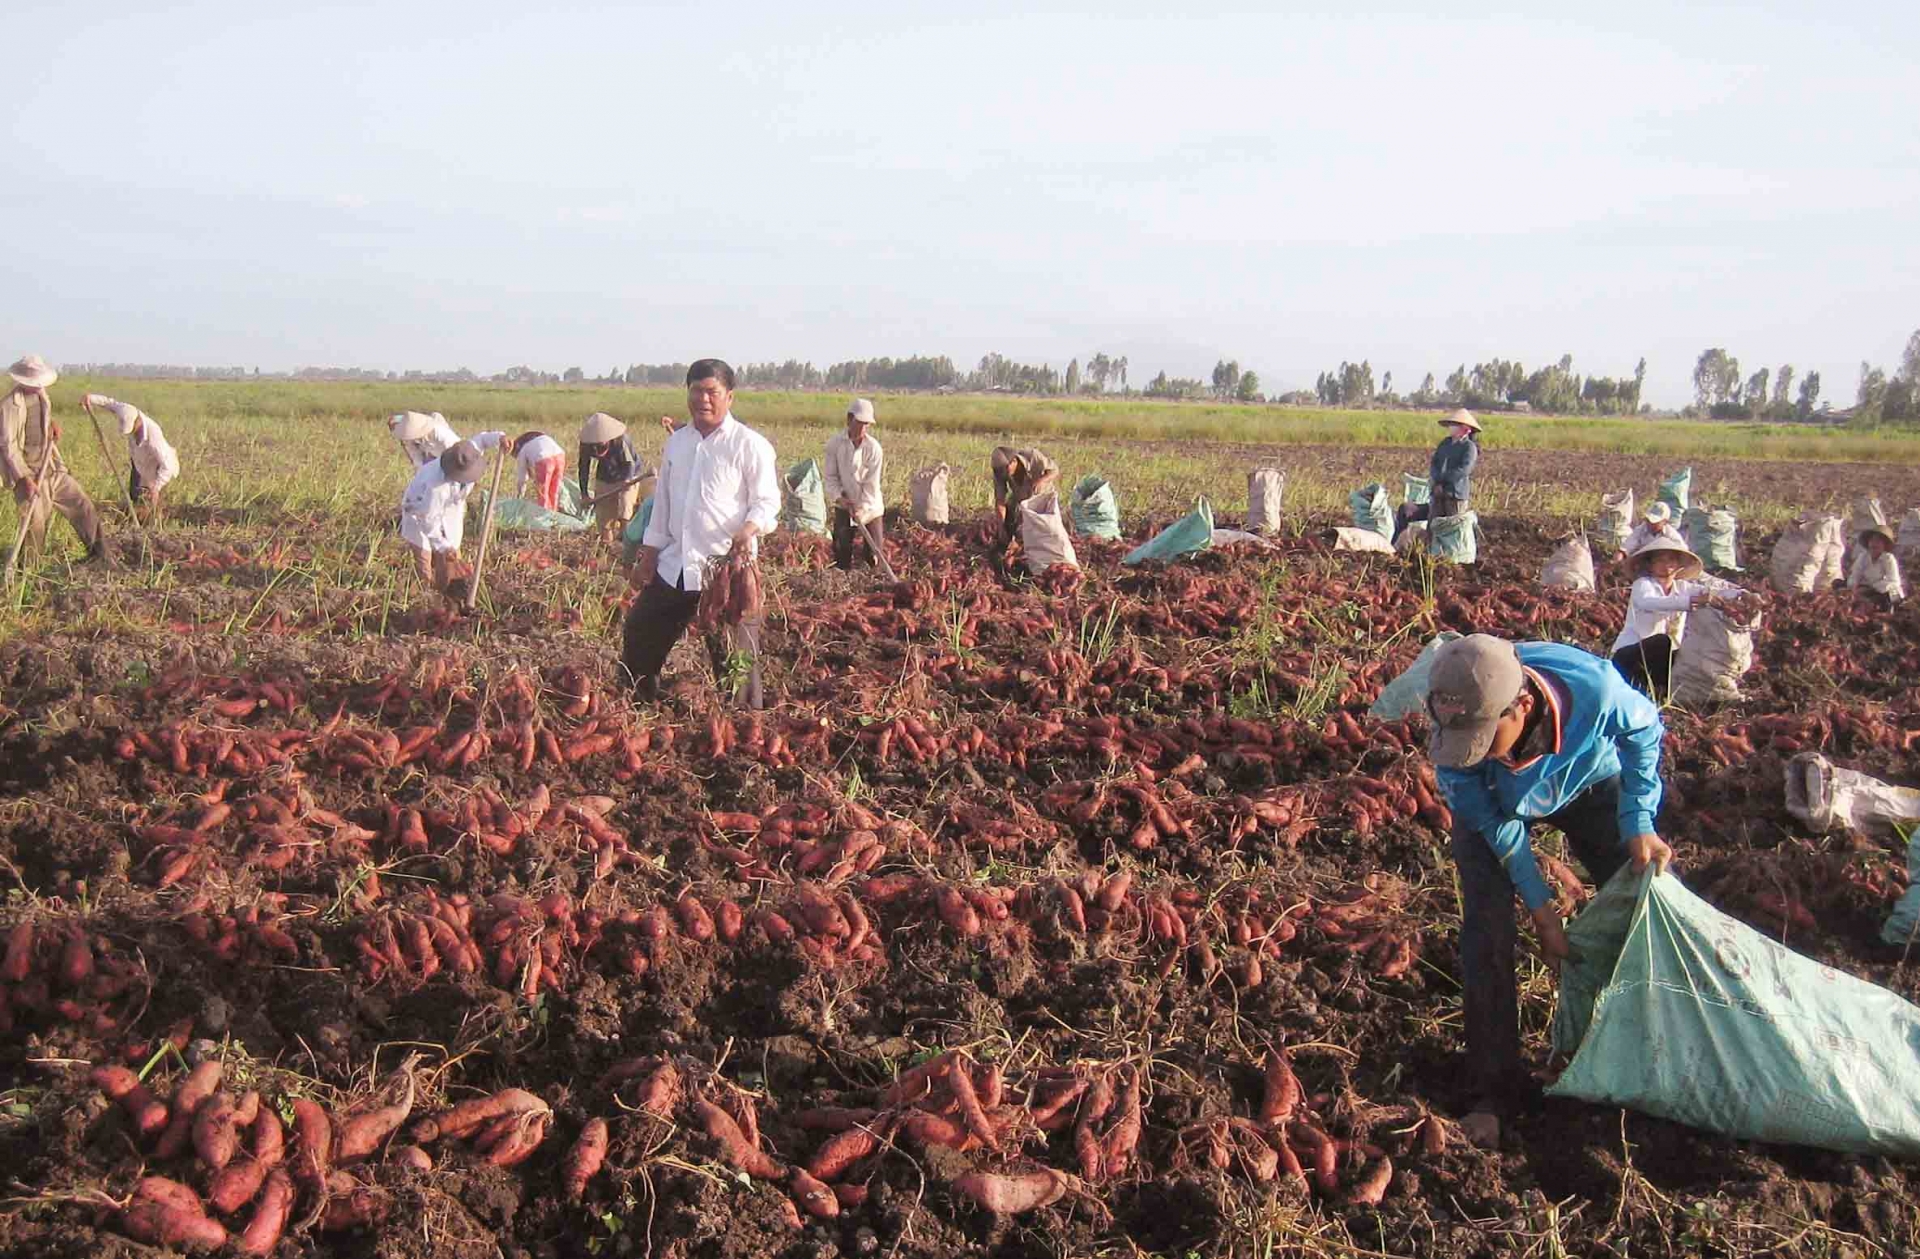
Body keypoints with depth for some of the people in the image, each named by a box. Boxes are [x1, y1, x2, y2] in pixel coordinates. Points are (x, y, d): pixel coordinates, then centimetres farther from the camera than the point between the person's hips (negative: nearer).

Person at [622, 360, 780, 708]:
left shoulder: (749, 444, -6)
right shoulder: (676, 442, 13)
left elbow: (767, 500, -9)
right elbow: (662, 502, 19)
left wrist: (749, 529, -29)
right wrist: (648, 556, 16)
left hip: (727, 566, -7)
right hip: (674, 565, 7)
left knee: (734, 654, -3)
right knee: (638, 634, 12)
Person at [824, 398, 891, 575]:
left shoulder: (873, 447, -12)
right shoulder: (834, 443, -7)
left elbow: (872, 484, -12)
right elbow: (831, 476, -3)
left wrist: (862, 508, -20)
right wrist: (839, 497, -17)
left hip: (870, 506, -1)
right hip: (844, 506, 2)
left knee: (876, 552, -1)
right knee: (841, 551, 3)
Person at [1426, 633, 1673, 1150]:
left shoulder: (1593, 688, -43)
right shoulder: (1455, 731, -39)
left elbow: (1645, 733, -16)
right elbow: (1494, 824, -21)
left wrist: (1639, 826, -19)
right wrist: (1541, 904, -18)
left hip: (1587, 785, 1)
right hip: (1495, 803, -1)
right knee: (1487, 929, -13)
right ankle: (1494, 1090, -1)